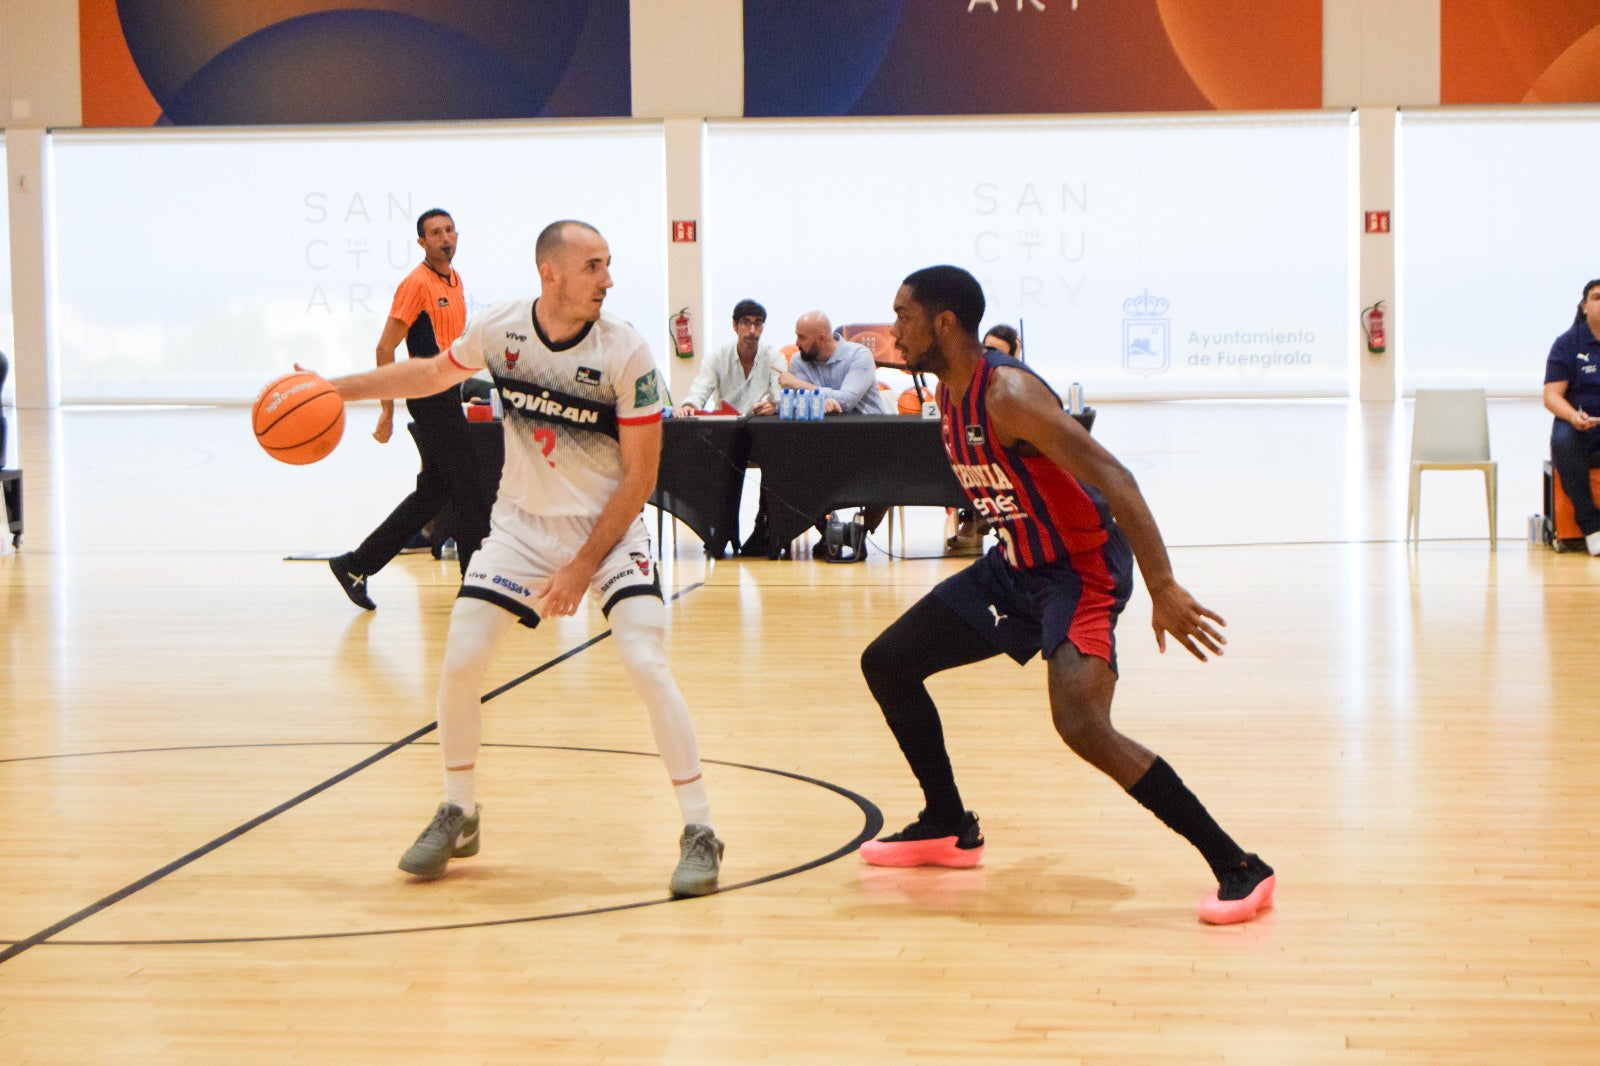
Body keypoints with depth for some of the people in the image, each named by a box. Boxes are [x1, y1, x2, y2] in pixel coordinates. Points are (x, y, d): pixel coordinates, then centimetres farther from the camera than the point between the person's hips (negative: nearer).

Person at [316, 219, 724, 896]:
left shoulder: (626, 353, -19)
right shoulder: (498, 329, -9)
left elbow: (640, 476, -14)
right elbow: (434, 372, 14)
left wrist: (582, 567, -17)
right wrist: (336, 389, 13)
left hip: (609, 527, -3)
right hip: (521, 524, 4)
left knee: (647, 665, -18)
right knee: (459, 663, -3)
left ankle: (699, 833, -6)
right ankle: (458, 816, 21)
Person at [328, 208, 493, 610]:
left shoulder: (454, 280, 14)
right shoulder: (416, 283, -12)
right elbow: (385, 348, -14)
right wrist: (387, 412, -16)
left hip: (448, 395, 9)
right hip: (431, 397, -9)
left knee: (432, 492, 11)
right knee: (469, 491, -5)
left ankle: (356, 565, 18)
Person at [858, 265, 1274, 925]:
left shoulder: (1008, 395, -25)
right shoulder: (950, 394, 3)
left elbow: (1114, 481, -31)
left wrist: (1164, 589, -38)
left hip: (1082, 568, -10)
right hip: (1015, 567, 10)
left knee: (1081, 726, -29)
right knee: (885, 663, 13)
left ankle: (1239, 869, -21)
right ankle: (950, 830, 28)